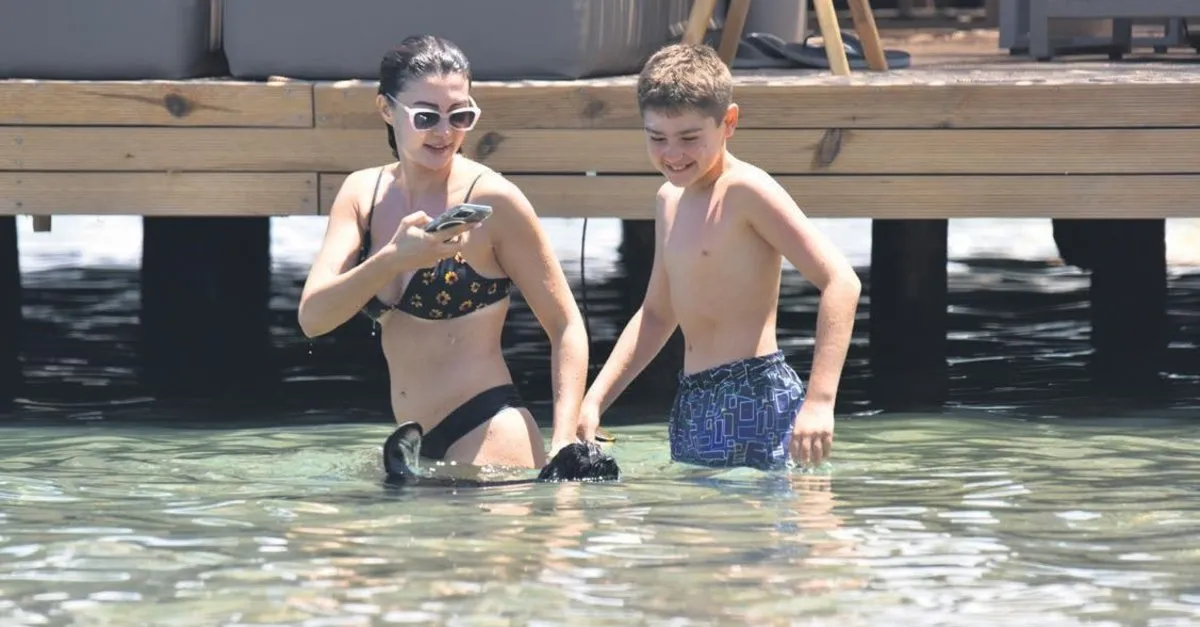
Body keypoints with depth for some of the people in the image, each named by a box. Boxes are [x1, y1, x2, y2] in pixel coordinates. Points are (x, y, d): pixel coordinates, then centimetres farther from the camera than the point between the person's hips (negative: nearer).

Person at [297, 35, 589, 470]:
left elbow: (565, 326, -4)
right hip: (413, 448, 6)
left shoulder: (491, 199, -8)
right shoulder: (363, 194, 6)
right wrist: (394, 258, -24)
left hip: (486, 434, -6)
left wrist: (563, 447, -16)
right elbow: (313, 318, -7)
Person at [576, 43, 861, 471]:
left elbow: (840, 282, -17)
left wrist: (819, 400, -24)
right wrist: (593, 401, 19)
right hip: (693, 407, 9)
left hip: (755, 402, -9)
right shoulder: (670, 201, 17)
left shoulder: (746, 191, -10)